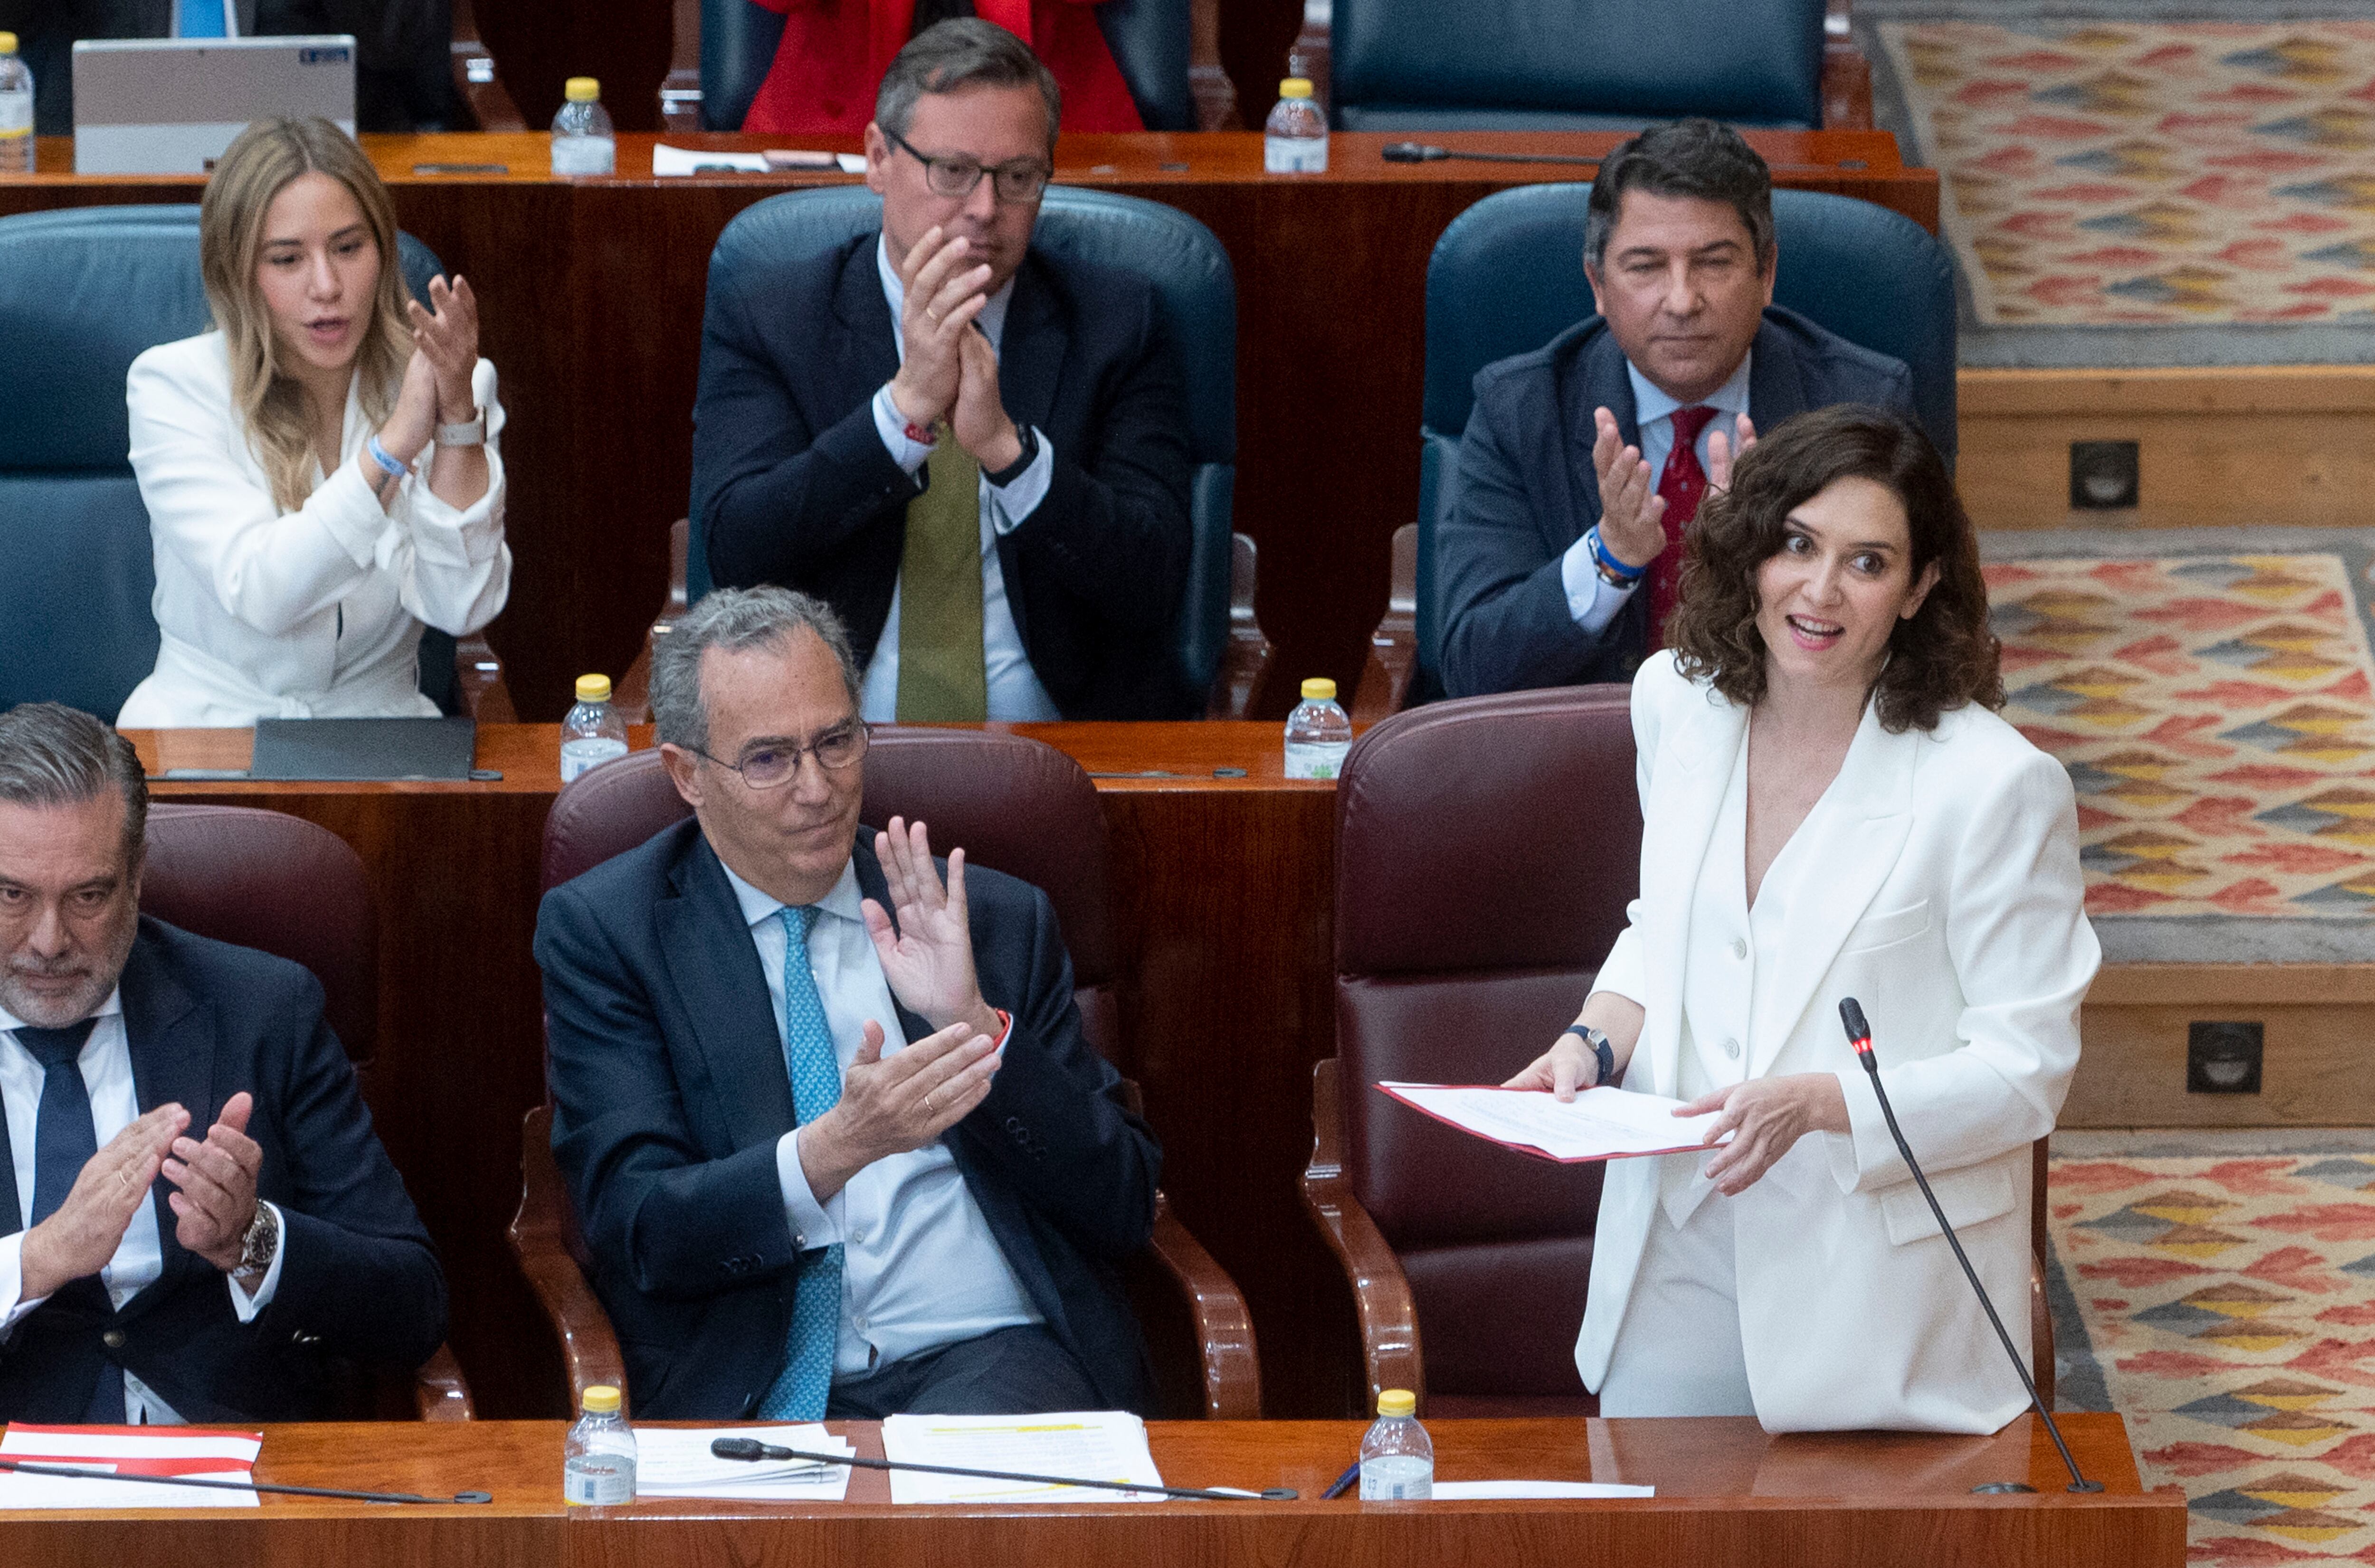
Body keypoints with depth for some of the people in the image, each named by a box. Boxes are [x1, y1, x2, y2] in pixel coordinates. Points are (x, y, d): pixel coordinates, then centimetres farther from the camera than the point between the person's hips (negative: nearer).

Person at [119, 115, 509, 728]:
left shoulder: (454, 386, 2)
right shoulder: (174, 386, -5)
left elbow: (460, 607, -11)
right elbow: (259, 594, -18)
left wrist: (458, 419, -20)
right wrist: (396, 445, -26)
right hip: (212, 718, -2)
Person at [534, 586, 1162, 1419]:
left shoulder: (997, 920, 15)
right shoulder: (600, 931, 8)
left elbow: (1125, 1210, 10)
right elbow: (636, 1232, -3)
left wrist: (979, 1029, -5)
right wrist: (837, 1146, -20)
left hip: (993, 1360, 1)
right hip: (760, 1396, -1)